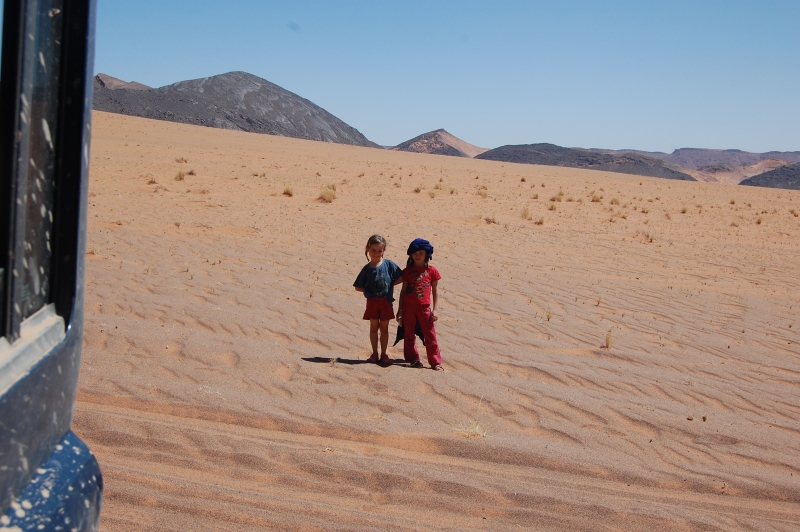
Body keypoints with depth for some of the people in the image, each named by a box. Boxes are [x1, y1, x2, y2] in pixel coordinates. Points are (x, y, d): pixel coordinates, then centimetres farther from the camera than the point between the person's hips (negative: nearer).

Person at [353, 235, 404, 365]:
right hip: (372, 302, 0)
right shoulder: (367, 269, -3)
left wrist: (389, 285, -4)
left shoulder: (389, 265, -4)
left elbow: (400, 278, 1)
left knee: (384, 328, 7)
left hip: (386, 302, 0)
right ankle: (374, 353, 18)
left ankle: (383, 354, 15)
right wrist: (369, 290, -7)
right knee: (374, 327, 8)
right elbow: (358, 287, 2)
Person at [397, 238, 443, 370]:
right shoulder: (408, 271, 6)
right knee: (409, 335, 7)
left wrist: (434, 310, 0)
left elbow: (435, 291, 5)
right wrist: (400, 309, 6)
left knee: (430, 335, -2)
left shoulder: (432, 271, 1)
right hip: (408, 306, 2)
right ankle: (413, 359, 19)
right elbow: (403, 290, 9)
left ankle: (435, 362, 4)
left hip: (424, 307, -2)